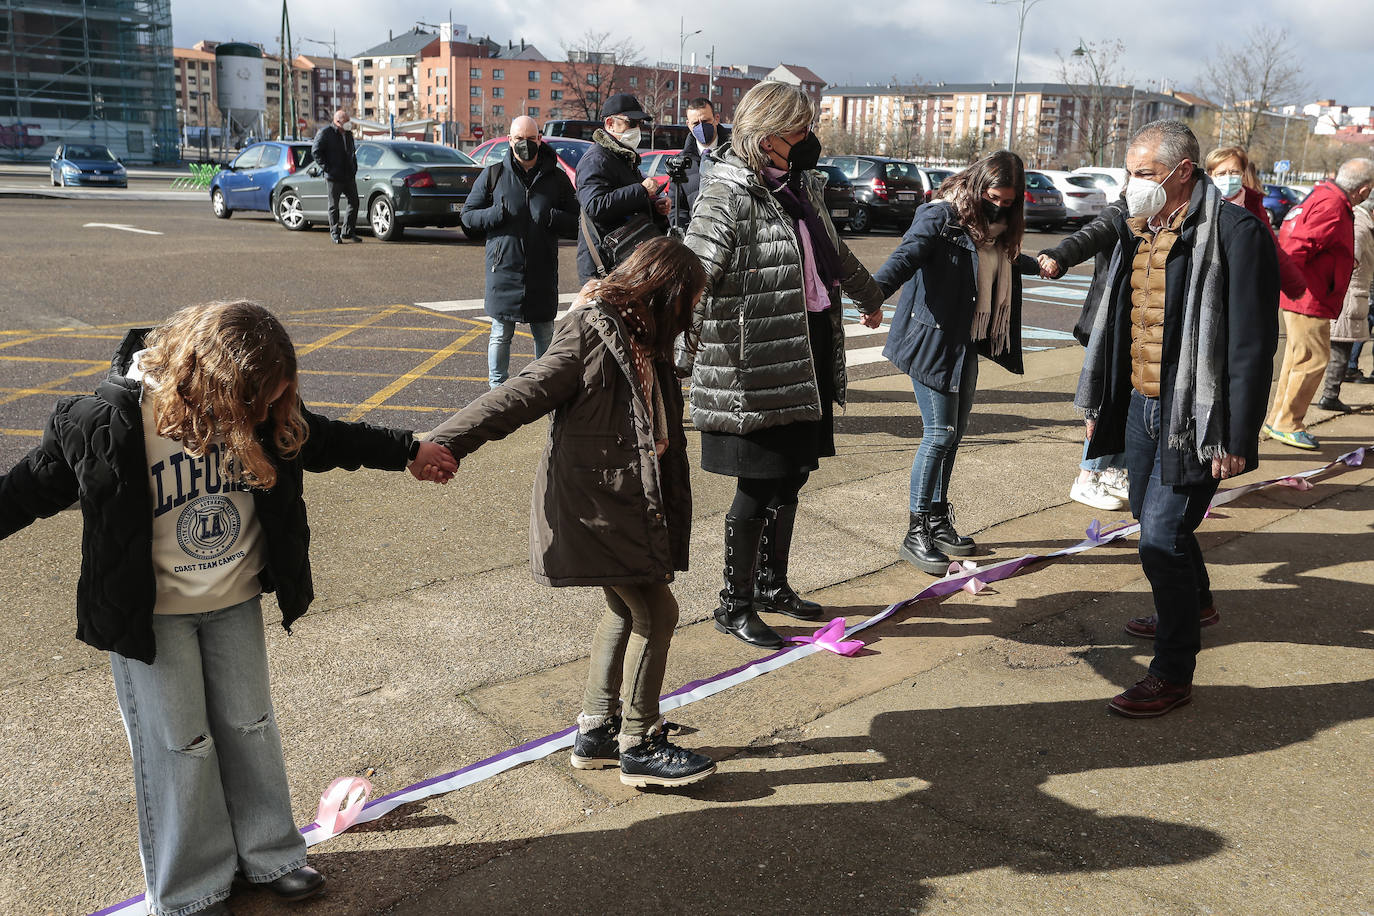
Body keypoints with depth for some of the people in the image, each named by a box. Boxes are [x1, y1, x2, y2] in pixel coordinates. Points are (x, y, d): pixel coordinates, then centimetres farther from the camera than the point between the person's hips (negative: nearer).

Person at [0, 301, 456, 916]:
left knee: (249, 726, 15)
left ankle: (269, 853, 36)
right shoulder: (110, 420, -24)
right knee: (178, 743, 6)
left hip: (235, 601, 4)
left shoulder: (262, 415, -12)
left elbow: (322, 439, 7)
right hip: (152, 612, -4)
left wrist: (407, 452, 14)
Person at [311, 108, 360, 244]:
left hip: (349, 176, 6)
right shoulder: (325, 132, -7)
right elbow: (315, 151, -10)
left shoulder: (348, 133, 15)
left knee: (354, 202, 3)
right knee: (334, 206, 2)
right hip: (334, 177, -6)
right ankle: (335, 234, 10)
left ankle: (348, 231, 13)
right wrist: (326, 168, -14)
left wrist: (354, 168, 15)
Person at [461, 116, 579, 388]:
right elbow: (468, 215, 7)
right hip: (503, 269, -1)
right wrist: (496, 214, -13)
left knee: (544, 336, 8)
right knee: (501, 335, 5)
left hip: (543, 271, 1)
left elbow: (575, 223, 8)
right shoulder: (493, 174, 5)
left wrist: (552, 218, -13)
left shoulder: (556, 177, 7)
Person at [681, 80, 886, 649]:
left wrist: (868, 296, 45)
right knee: (759, 485, 0)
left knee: (790, 476, 16)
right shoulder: (729, 193, -13)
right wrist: (678, 357, -34)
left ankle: (773, 585, 34)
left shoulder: (799, 184, 14)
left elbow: (833, 252, 31)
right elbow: (693, 275, -24)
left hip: (808, 351, 8)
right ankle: (735, 605, 16)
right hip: (757, 361, -8)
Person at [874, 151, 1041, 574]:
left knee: (954, 433, 10)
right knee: (939, 433, -9)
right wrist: (874, 293, -48)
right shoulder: (940, 216, -12)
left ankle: (937, 520, 21)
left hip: (967, 344, 8)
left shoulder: (997, 227, 13)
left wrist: (1039, 265, 57)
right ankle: (915, 534, -2)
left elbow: (1006, 259, 37)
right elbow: (906, 256, -29)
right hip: (932, 341, -8)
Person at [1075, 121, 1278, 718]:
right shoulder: (1137, 231, 9)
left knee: (1162, 538, -9)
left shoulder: (1235, 233, -16)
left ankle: (1173, 673, 7)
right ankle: (1195, 604, 48)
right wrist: (1097, 400, 17)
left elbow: (1252, 344, -17)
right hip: (1140, 405, 8)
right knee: (1149, 516, 22)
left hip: (1193, 416, -8)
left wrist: (1236, 438, -18)